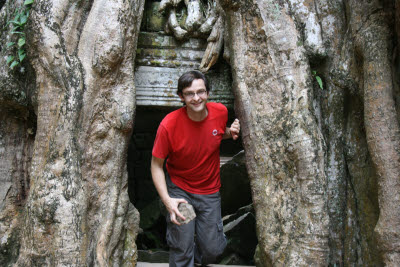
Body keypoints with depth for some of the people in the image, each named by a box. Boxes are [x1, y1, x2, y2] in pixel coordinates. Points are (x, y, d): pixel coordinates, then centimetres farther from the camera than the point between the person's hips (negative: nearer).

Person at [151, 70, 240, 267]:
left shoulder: (220, 111, -12)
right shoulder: (169, 125, -23)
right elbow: (156, 165, -14)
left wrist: (230, 133, -12)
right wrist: (167, 200, -26)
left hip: (210, 191, 3)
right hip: (179, 189, -3)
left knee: (212, 249, 8)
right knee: (181, 250, 1)